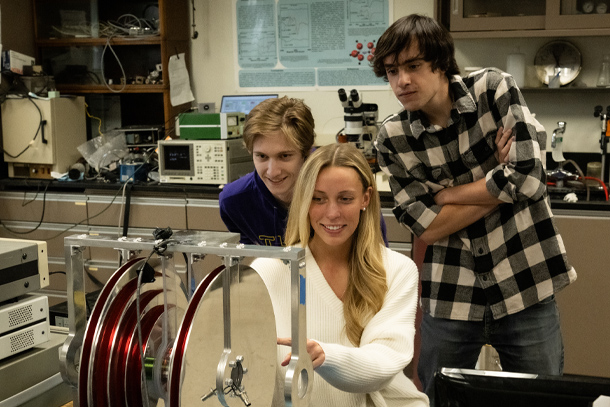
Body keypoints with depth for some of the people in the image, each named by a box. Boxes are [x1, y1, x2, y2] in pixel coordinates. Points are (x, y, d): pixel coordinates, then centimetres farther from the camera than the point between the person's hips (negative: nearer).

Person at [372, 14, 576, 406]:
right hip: (451, 298, 1)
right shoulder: (393, 139, -5)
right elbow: (428, 228, -10)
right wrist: (499, 183, -12)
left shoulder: (495, 90, -8)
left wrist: (445, 194, -9)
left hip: (526, 287, -1)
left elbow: (528, 178, -18)